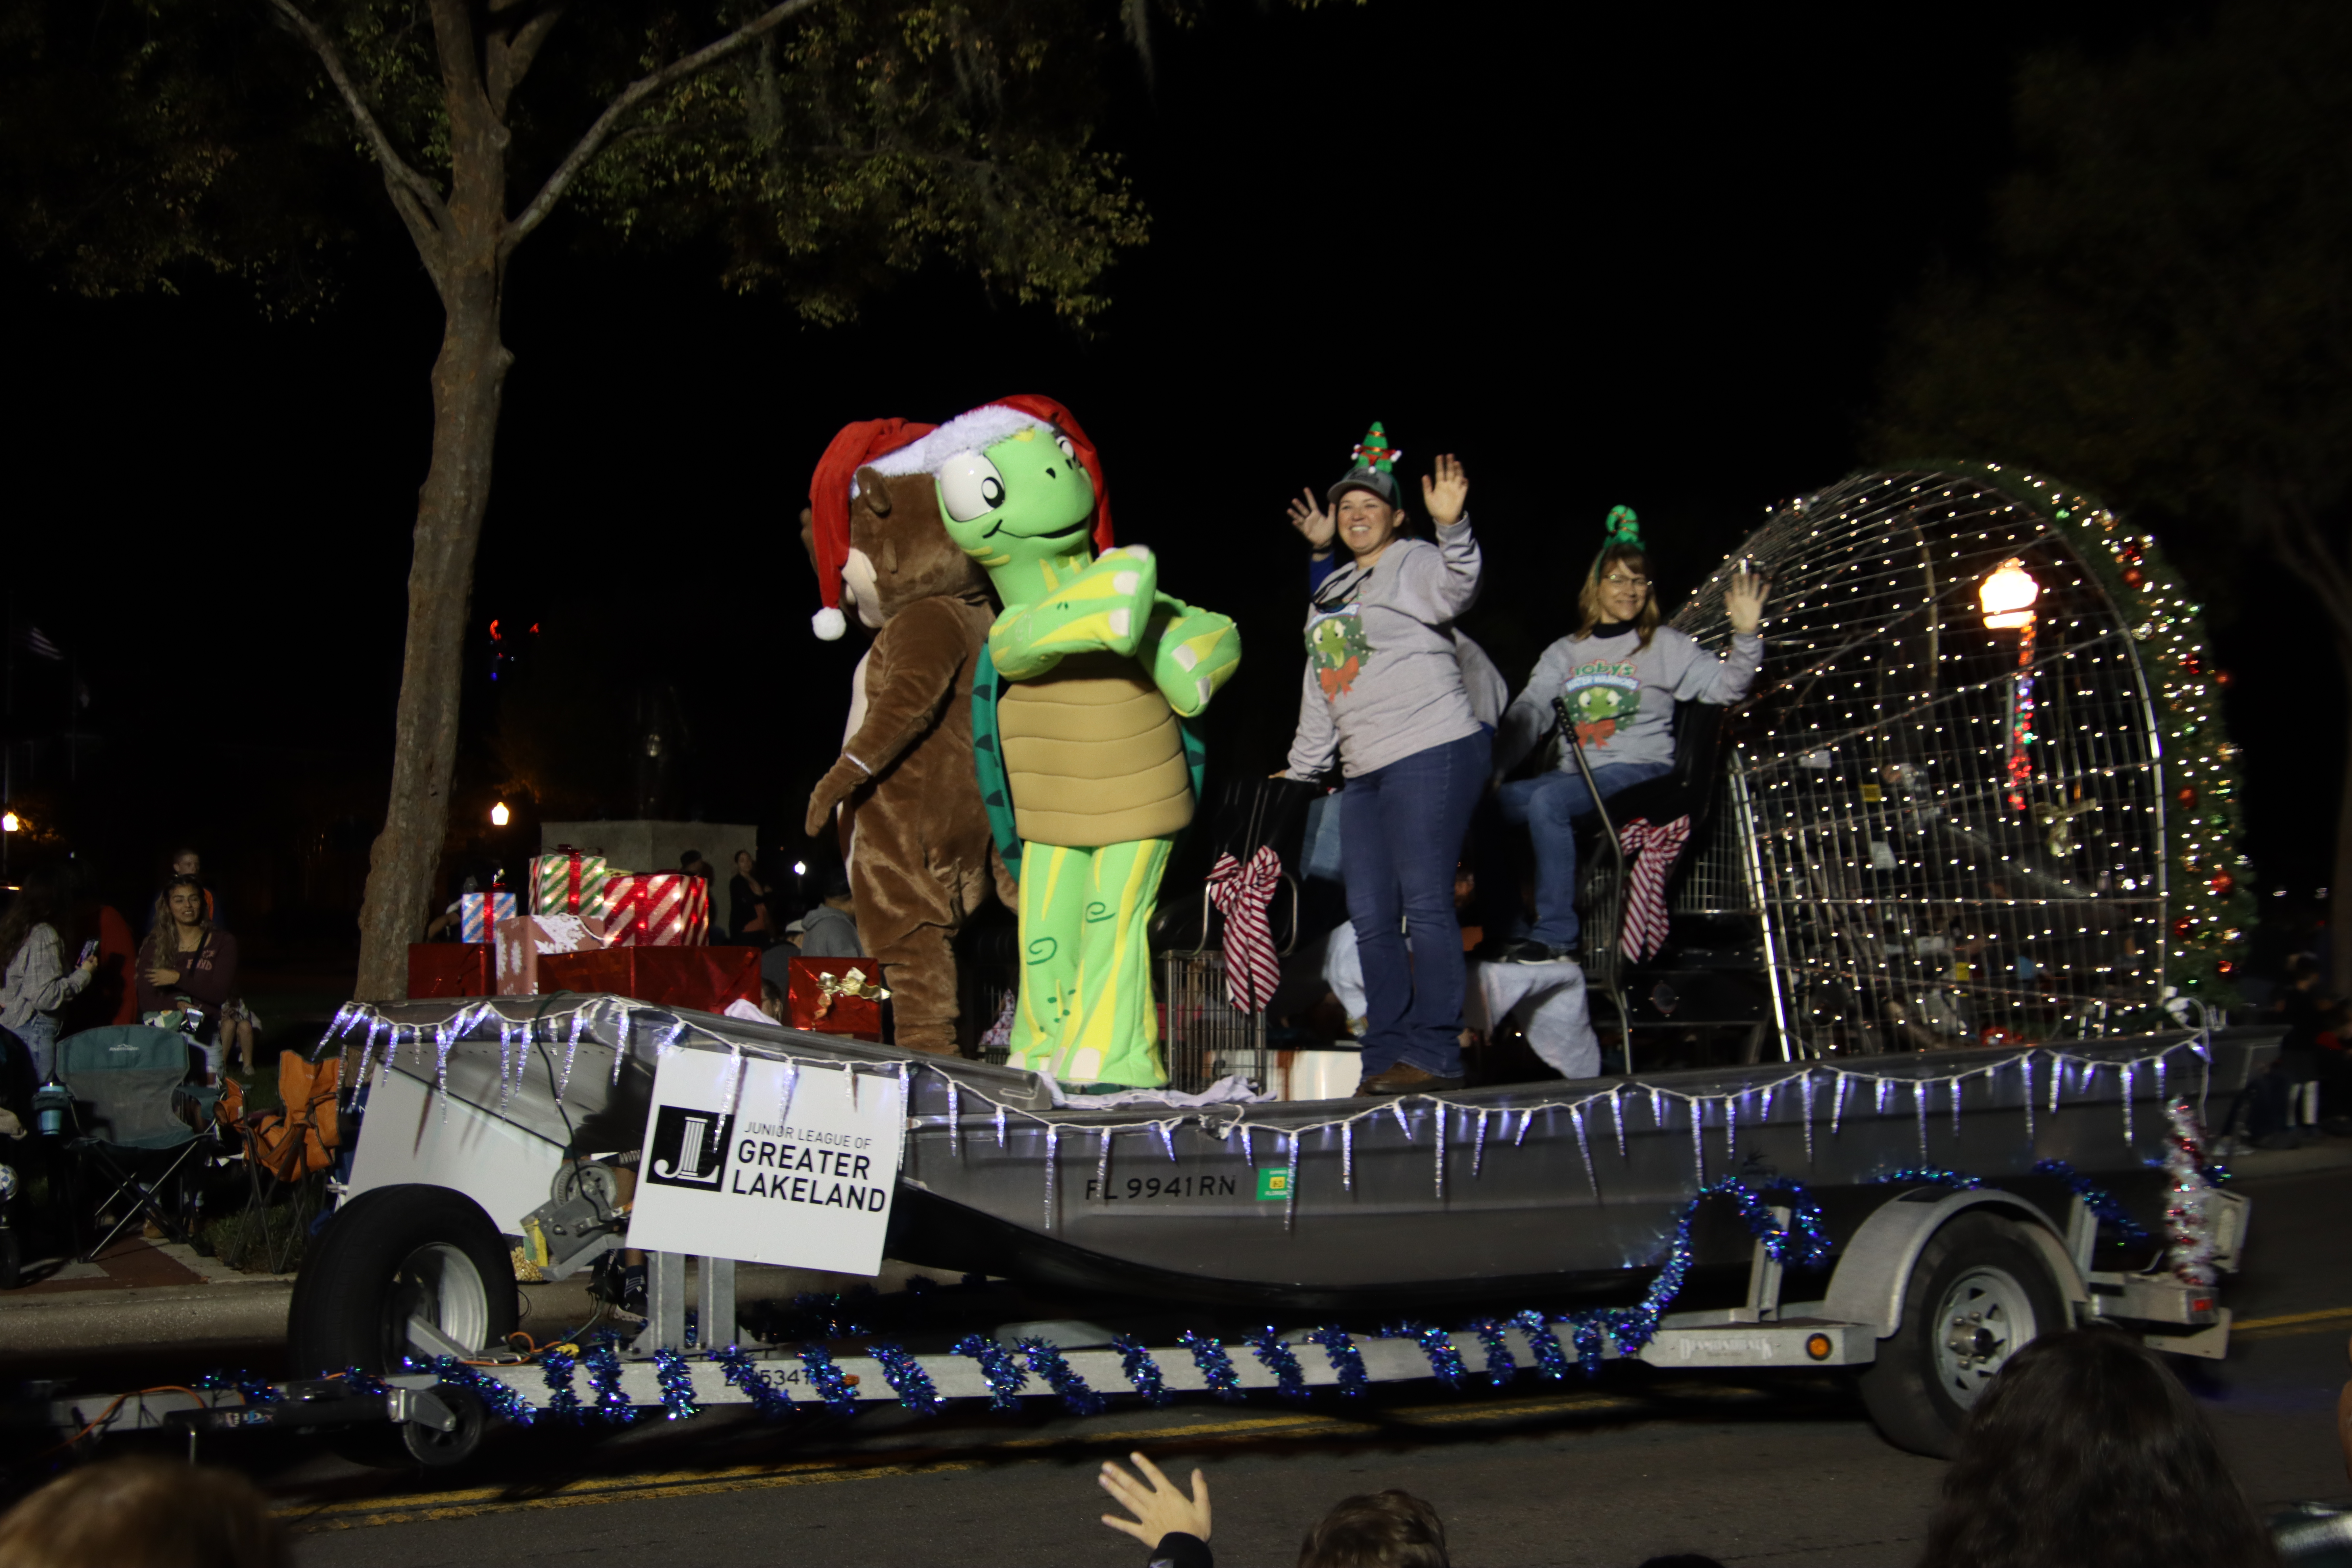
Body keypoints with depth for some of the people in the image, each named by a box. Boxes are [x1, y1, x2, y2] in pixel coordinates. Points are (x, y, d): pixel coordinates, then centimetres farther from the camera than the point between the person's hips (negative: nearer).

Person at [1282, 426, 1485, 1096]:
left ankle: (1434, 1054, -12)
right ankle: (1386, 1055, 6)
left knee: (1425, 903, -12)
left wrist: (1452, 528, -40)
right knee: (1370, 917, 3)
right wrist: (1301, 770, 27)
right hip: (1366, 774, 8)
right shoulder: (1330, 595, 23)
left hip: (1432, 756, -8)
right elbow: (1320, 695, 28)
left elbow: (1456, 590, -24)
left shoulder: (1412, 564, 0)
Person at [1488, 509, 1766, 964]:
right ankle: (1506, 927, -6)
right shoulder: (1565, 652, 17)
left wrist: (1747, 637, -21)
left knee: (1547, 801, -33)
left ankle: (1556, 934, -29)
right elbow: (1529, 714, 10)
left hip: (1636, 771, -5)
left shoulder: (1664, 645, 6)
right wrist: (1491, 768, -3)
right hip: (1574, 773, 5)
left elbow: (1724, 686, -4)